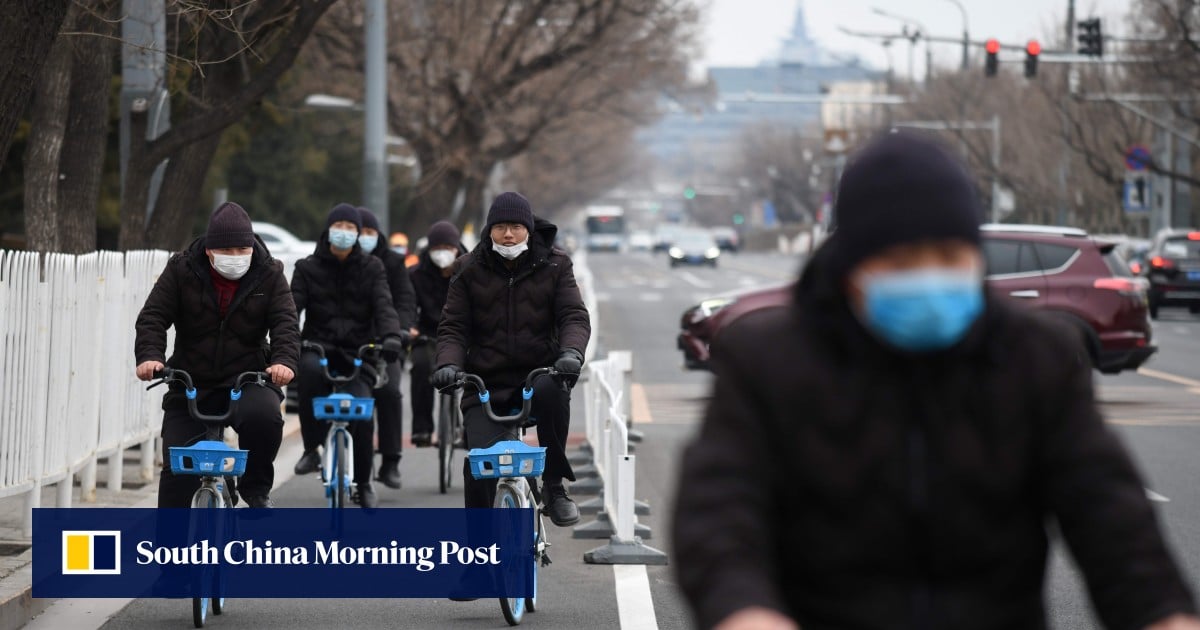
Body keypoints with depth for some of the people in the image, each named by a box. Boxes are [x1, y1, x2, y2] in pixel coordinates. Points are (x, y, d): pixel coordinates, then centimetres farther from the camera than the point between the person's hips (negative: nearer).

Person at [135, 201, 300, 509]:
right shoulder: (182, 270, -2)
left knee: (264, 416, -34)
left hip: (247, 379, -1)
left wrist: (284, 360, -31)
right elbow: (153, 317, -6)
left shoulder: (268, 275, -1)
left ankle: (256, 487, -7)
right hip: (191, 384, 1)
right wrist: (149, 356, -26)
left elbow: (285, 322, -10)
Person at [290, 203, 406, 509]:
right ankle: (312, 447, -25)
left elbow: (384, 306, -5)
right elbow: (293, 305, -3)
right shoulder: (308, 268, 10)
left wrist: (391, 335, -26)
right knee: (311, 369, -38)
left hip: (358, 354, 0)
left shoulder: (371, 268, 10)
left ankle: (363, 481, 6)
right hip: (319, 346, 0)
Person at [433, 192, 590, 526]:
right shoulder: (470, 270, 6)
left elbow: (575, 316, -4)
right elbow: (453, 327, 3)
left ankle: (554, 486, -21)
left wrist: (571, 352, -27)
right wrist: (448, 364, -19)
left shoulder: (554, 266, 5)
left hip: (538, 373, 0)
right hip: (487, 385, 0)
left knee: (551, 391, -37)